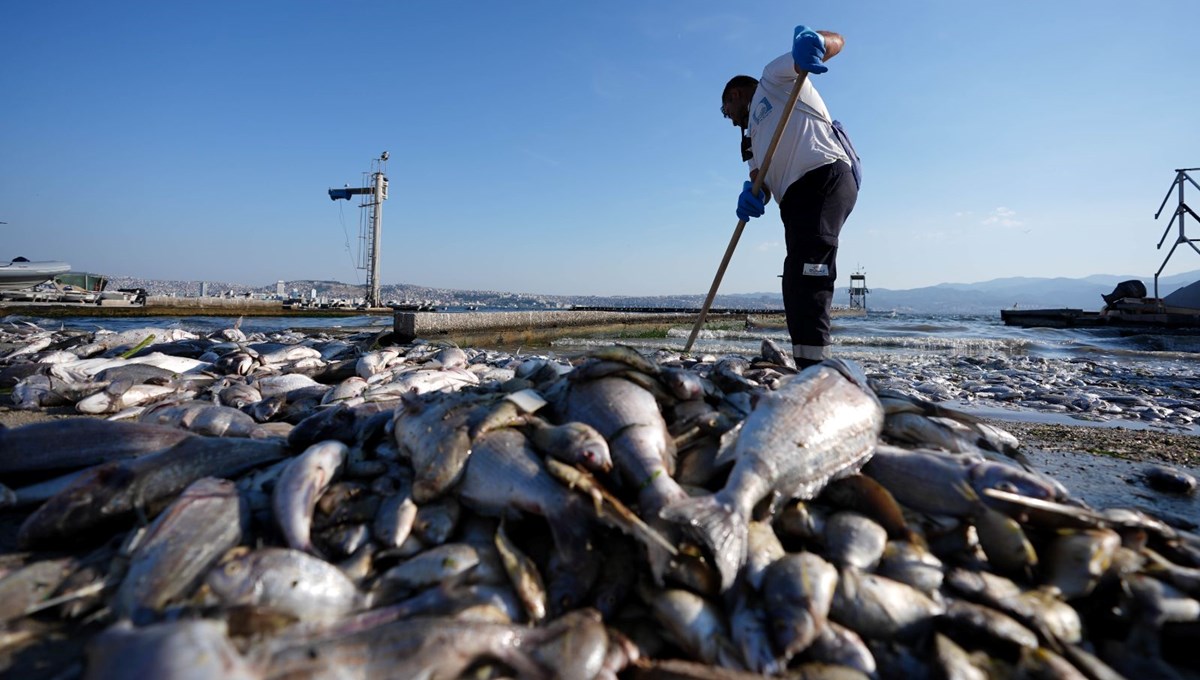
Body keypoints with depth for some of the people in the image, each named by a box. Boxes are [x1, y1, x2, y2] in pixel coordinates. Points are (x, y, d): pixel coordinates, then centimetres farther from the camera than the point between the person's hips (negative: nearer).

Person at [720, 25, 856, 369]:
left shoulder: (773, 78, 18)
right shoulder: (754, 139, 35)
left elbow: (837, 41, 6)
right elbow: (764, 183, 15)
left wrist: (812, 41, -18)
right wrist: (753, 195, -10)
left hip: (825, 177, -9)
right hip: (798, 198, 9)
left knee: (808, 273, -23)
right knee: (797, 288, 5)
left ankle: (814, 374, -30)